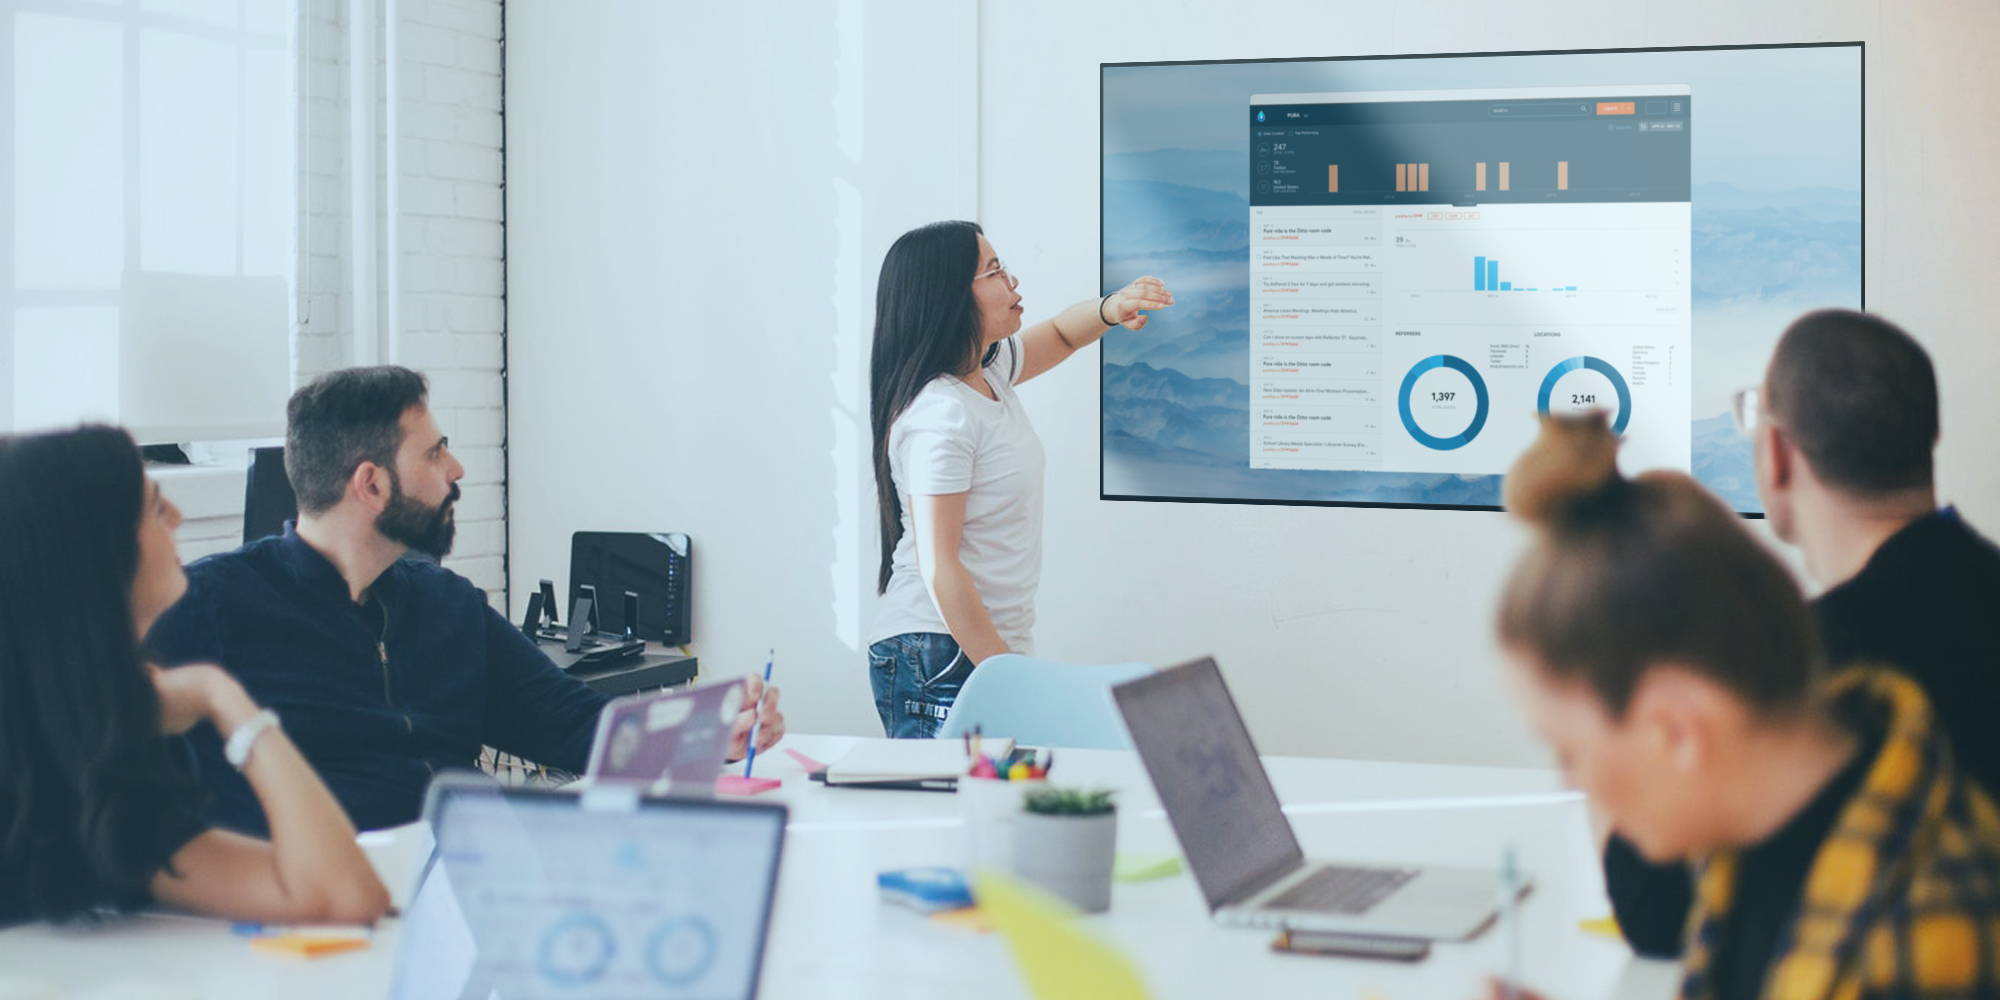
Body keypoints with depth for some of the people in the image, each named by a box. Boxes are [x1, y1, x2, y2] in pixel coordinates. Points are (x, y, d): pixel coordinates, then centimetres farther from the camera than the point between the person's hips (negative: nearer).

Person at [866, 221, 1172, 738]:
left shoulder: (988, 370, 10)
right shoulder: (939, 416, -18)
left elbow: (1059, 335, 31)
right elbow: (939, 568, -21)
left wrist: (1110, 309, 7)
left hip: (991, 647, 9)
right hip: (939, 660, -9)